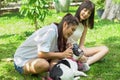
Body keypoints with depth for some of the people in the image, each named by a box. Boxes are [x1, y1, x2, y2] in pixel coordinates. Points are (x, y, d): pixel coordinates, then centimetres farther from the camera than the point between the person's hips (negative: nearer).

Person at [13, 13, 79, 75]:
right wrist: (62, 54, -24)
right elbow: (41, 54, -31)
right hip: (22, 61, -7)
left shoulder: (59, 33, 2)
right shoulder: (51, 31, -25)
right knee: (44, 64, -35)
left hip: (35, 58, 7)